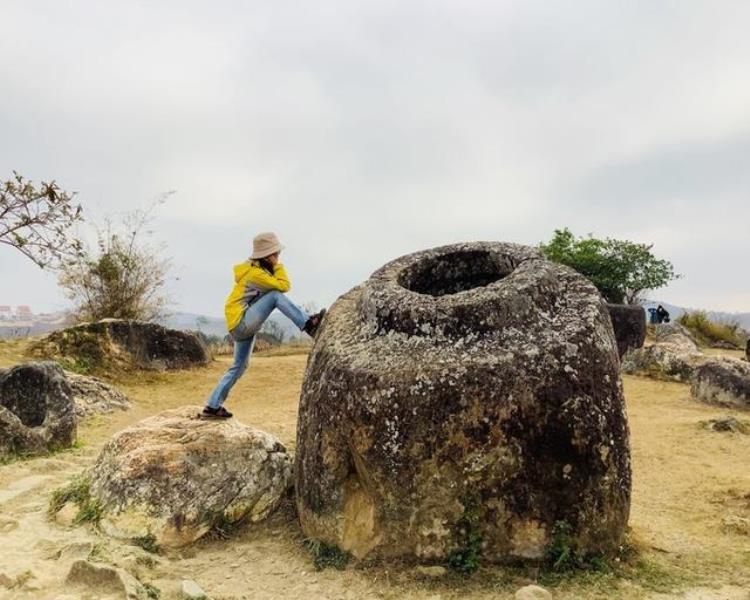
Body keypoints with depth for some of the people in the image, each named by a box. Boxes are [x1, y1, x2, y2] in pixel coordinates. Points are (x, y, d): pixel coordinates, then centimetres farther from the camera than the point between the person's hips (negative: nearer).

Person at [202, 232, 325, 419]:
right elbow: (283, 286, -18)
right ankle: (308, 325, -24)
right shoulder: (255, 273, -14)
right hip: (241, 322, -10)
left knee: (239, 367, 14)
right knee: (276, 296, -20)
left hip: (242, 327, 10)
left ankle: (213, 406, 19)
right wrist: (278, 266, -3)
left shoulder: (256, 270, 16)